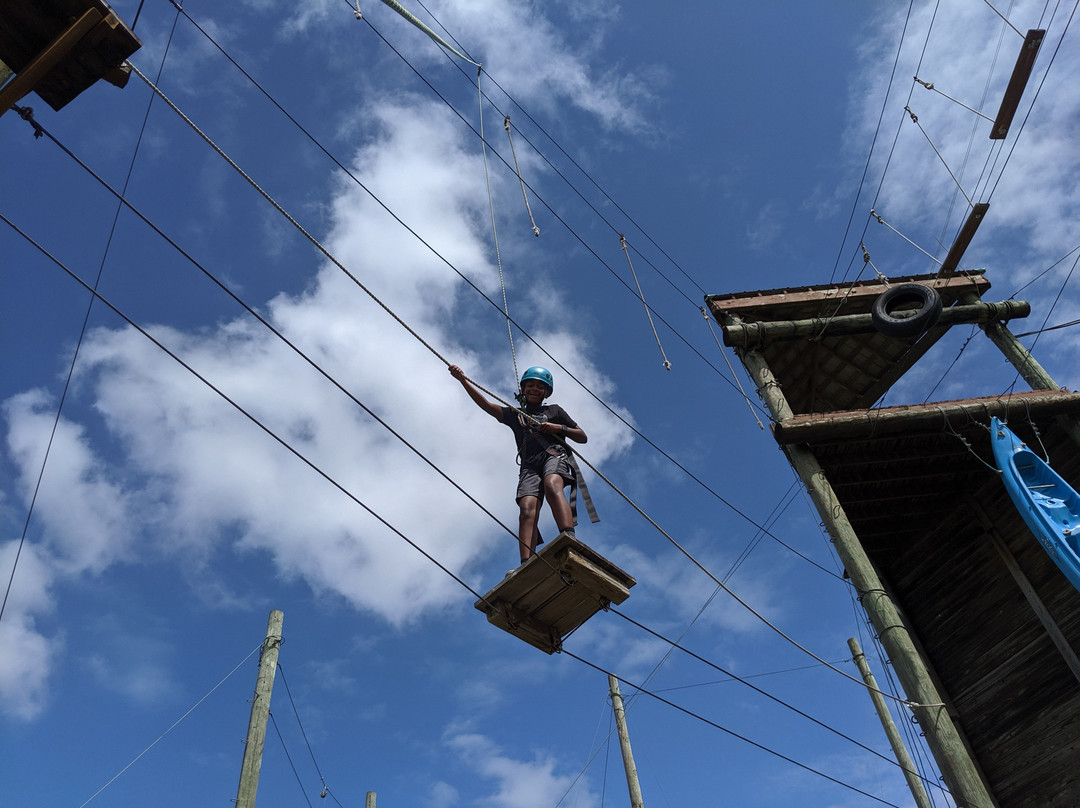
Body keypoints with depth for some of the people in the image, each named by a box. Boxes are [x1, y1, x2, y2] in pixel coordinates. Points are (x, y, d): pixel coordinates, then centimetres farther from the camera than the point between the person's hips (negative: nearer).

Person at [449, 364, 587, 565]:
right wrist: (463, 379, 6)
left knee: (552, 486, -37)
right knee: (527, 509, -24)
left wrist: (559, 428, 5)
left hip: (554, 455, -2)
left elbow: (583, 437, 24)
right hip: (530, 465, 2)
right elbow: (485, 404, 17)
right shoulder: (514, 415, 31)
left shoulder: (554, 411, 27)